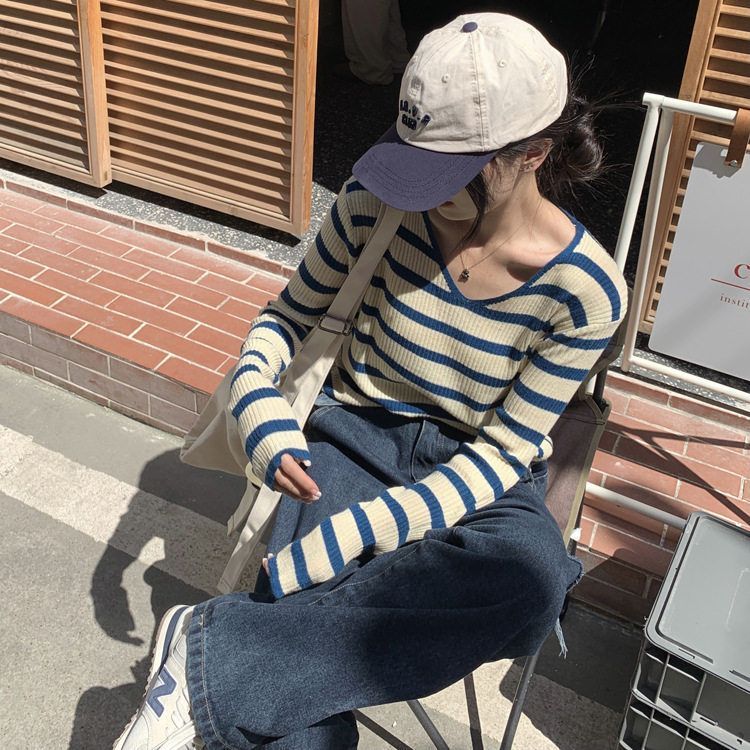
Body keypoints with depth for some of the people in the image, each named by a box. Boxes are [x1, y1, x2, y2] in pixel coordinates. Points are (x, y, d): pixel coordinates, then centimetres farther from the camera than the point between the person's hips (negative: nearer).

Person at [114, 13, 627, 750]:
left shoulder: (583, 289, -15)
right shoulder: (378, 198, -11)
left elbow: (504, 450, -13)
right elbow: (290, 315, 4)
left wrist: (354, 536, -25)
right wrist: (254, 397, -19)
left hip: (478, 475, 1)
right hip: (356, 439, 0)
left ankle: (210, 652, -29)